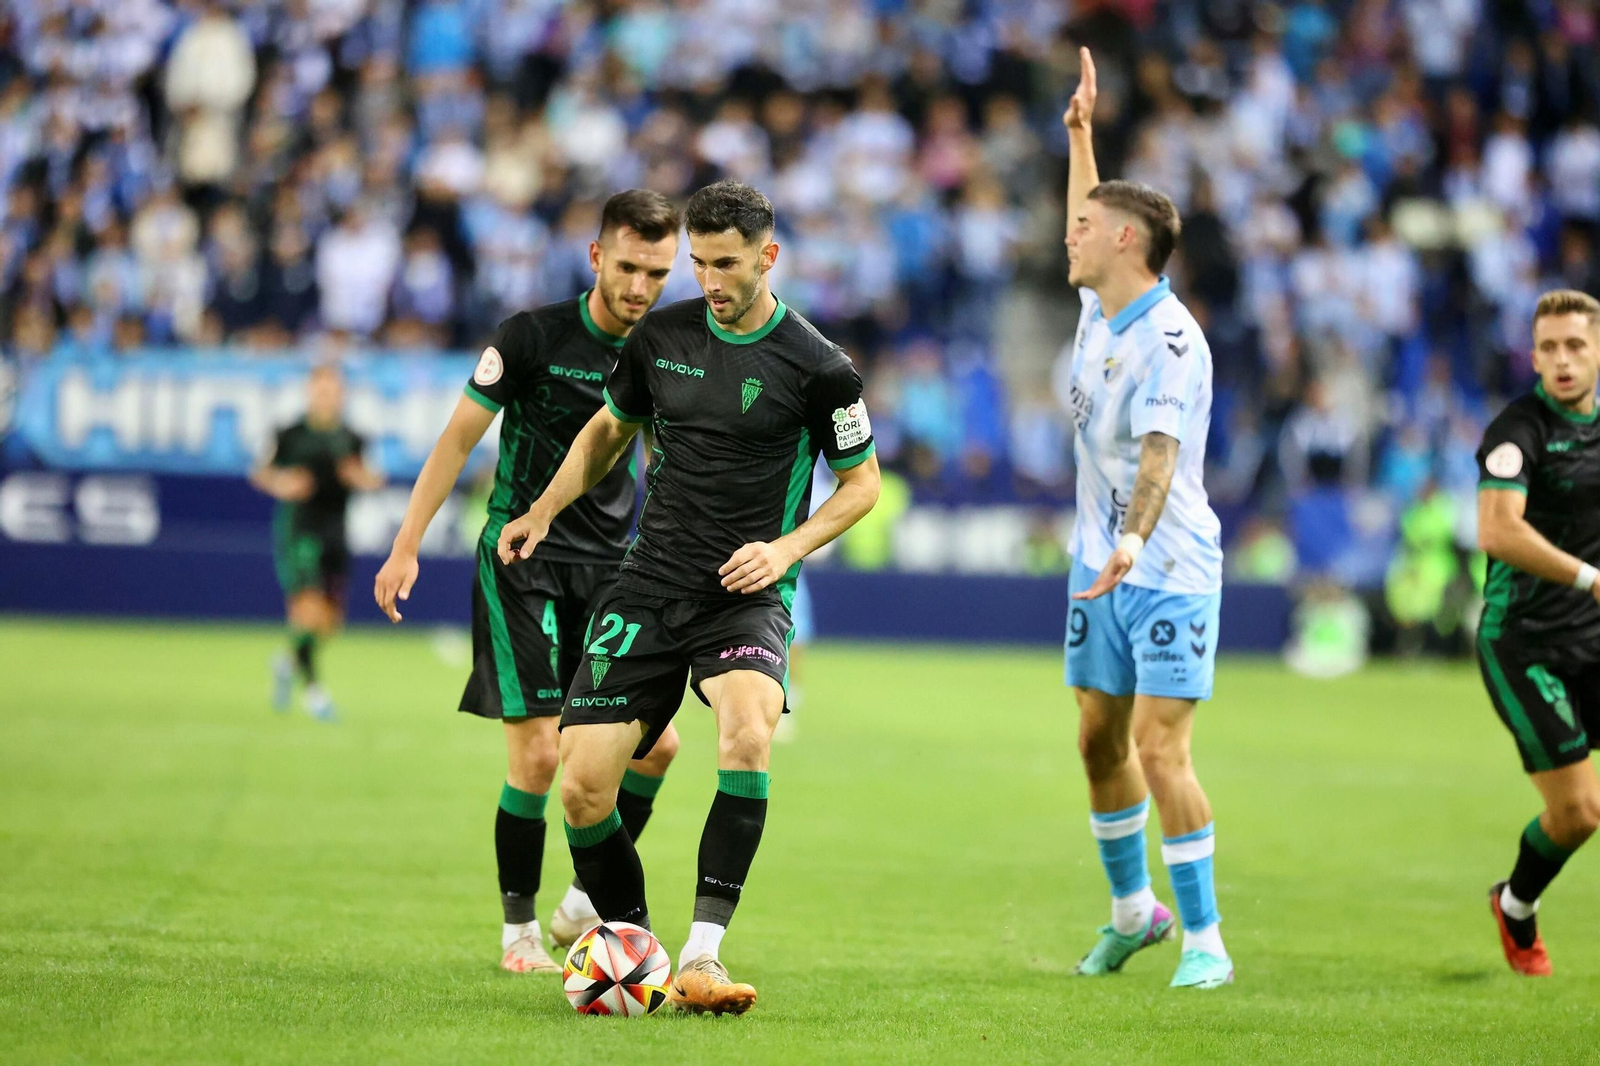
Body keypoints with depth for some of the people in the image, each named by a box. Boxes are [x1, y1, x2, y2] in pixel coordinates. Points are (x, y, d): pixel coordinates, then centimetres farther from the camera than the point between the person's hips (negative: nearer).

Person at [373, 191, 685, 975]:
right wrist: (407, 546, -5)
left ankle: (585, 904, 14)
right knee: (538, 752, -12)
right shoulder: (533, 337, -9)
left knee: (656, 743, -4)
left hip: (612, 568, 5)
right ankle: (518, 929, 4)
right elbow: (459, 438, -3)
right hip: (521, 560, -5)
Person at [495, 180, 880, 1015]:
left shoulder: (816, 366, -6)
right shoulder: (661, 337, 5)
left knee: (748, 731, -34)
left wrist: (787, 547, -9)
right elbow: (609, 428, 23)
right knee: (582, 788, -7)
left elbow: (862, 481, 6)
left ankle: (701, 958, -30)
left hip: (746, 598, -4)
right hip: (649, 588, 4)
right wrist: (544, 510, 11)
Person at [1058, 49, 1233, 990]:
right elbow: (1091, 225, 30)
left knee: (1160, 749, -14)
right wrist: (1082, 135, 32)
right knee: (1101, 742, 12)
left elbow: (1159, 453, -33)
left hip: (1169, 570, -9)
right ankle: (1133, 910, 27)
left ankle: (1205, 940, -10)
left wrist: (1134, 539, -47)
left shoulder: (1170, 339, -19)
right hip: (1102, 566, 9)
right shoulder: (1099, 311, 7)